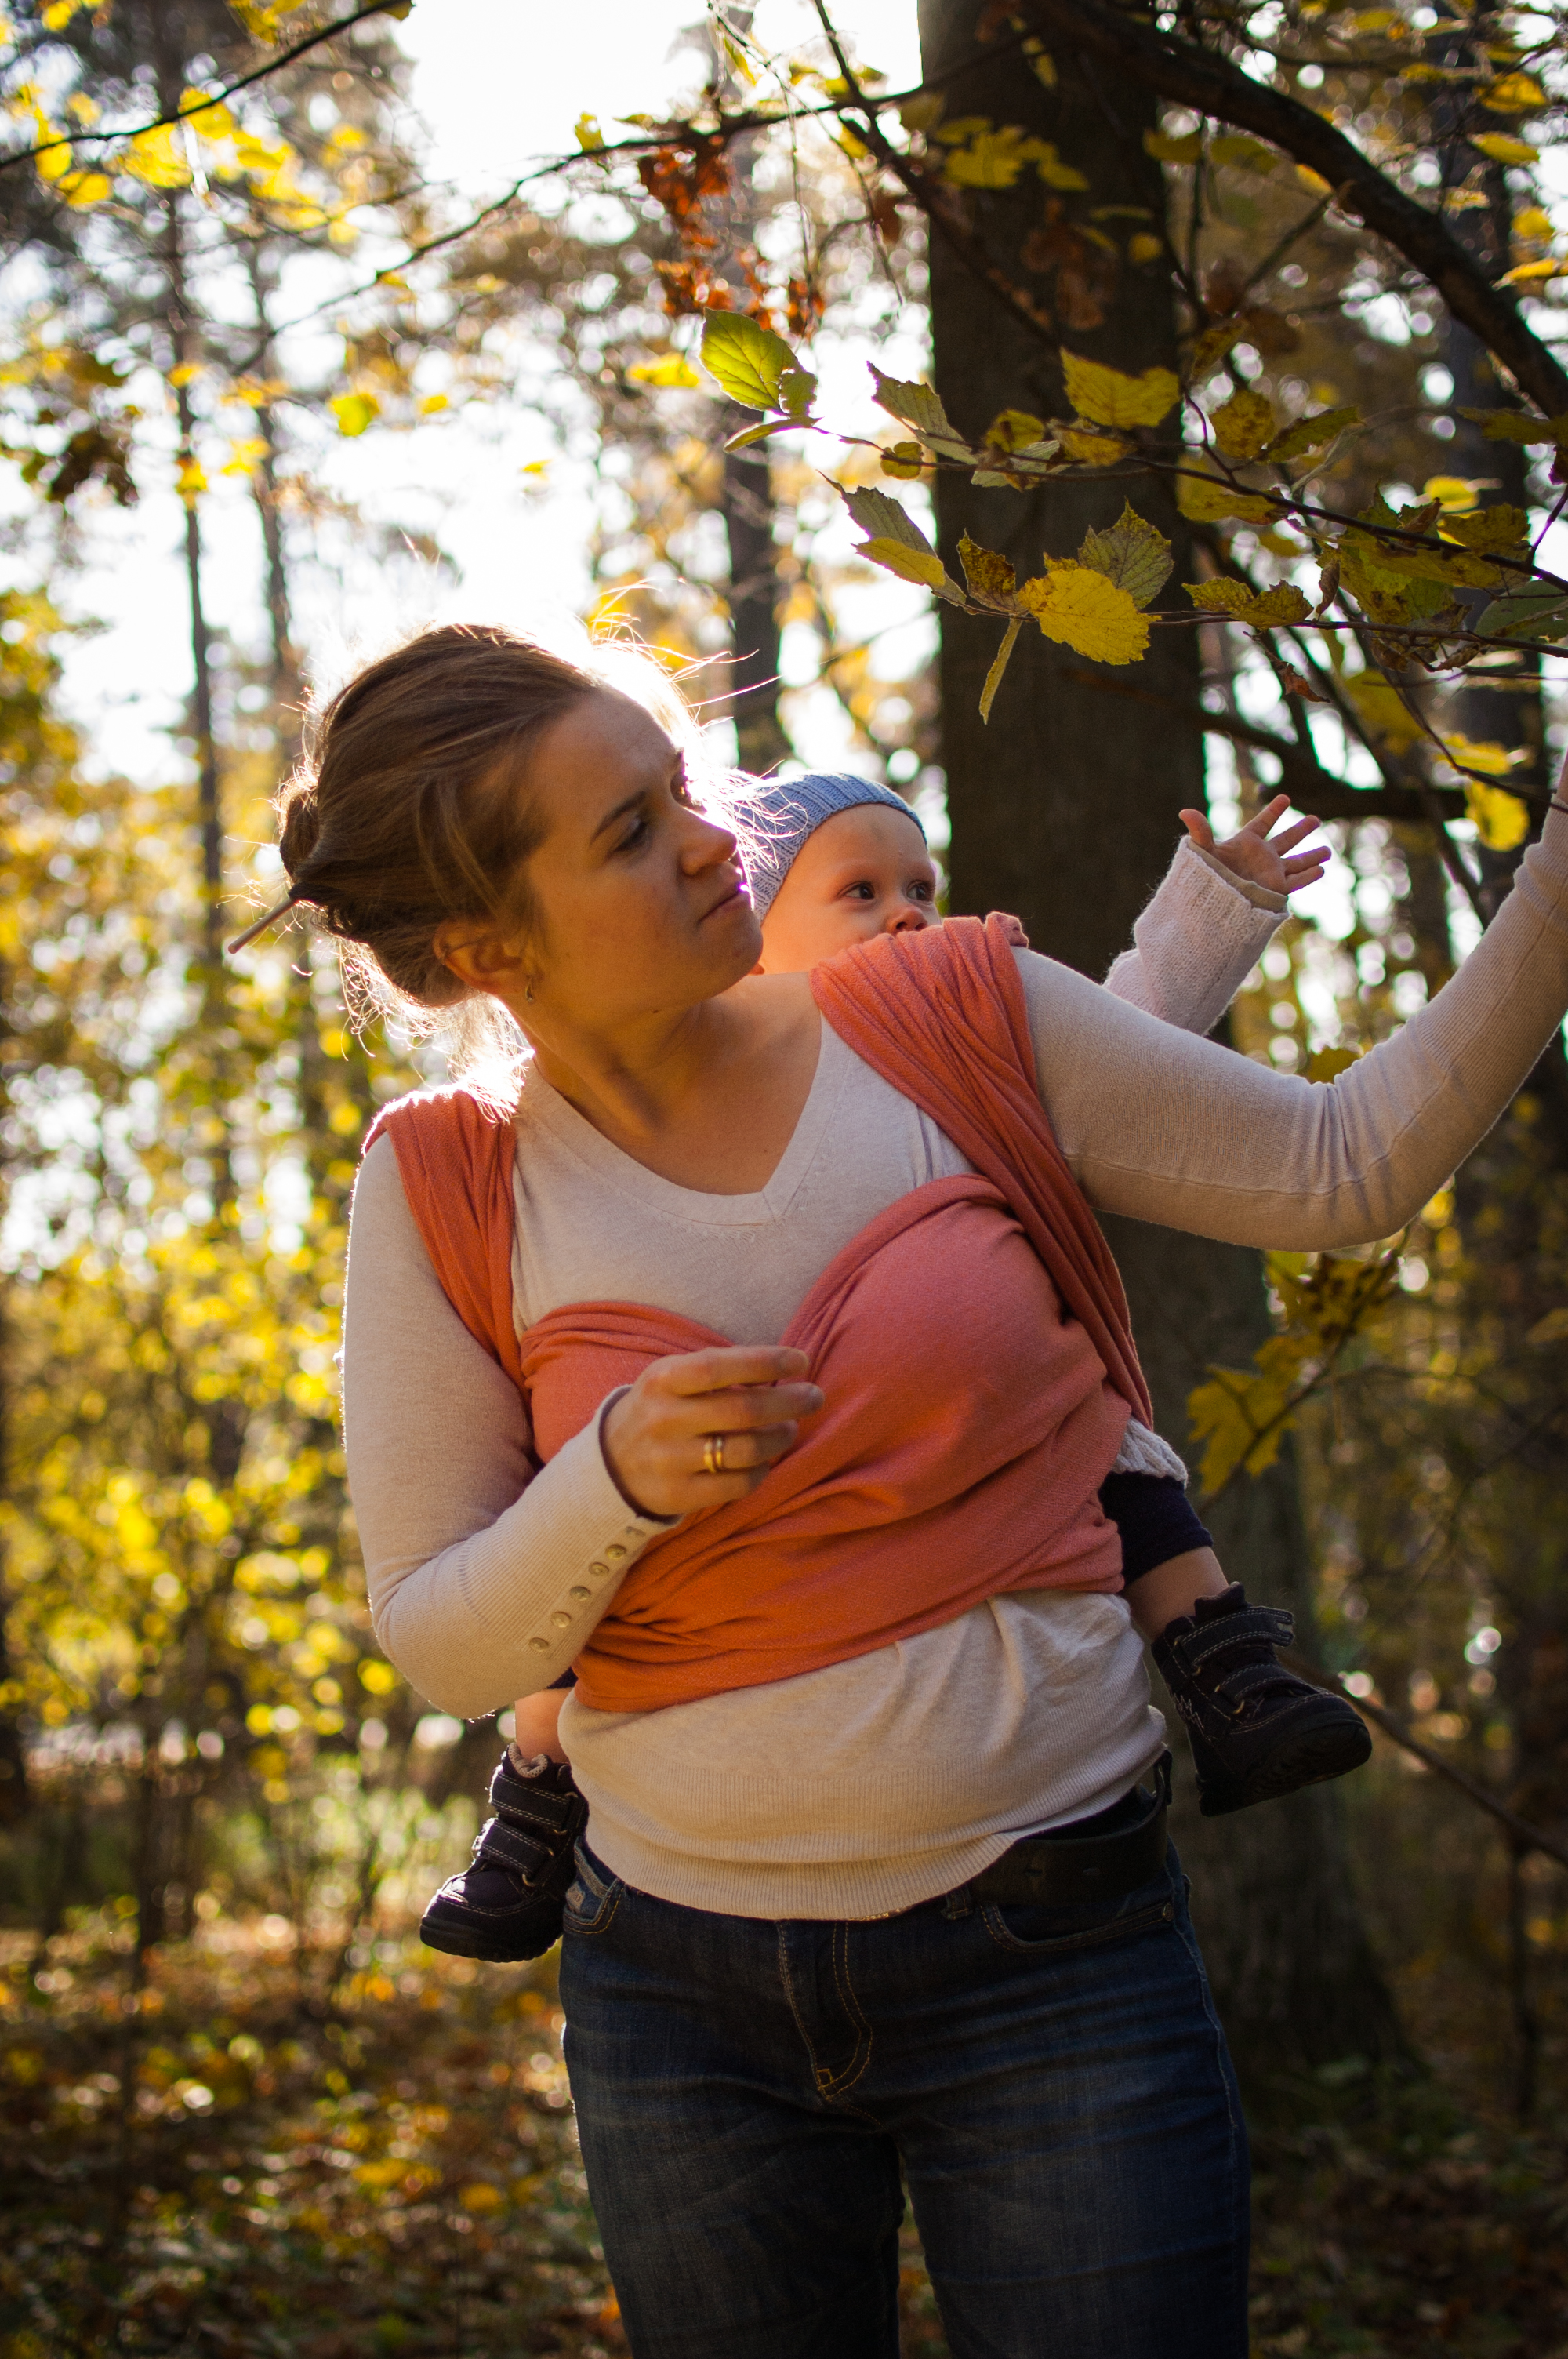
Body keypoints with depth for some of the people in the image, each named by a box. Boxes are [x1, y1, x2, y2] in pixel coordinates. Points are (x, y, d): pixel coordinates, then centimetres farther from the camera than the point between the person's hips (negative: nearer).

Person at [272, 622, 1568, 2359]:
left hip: (1049, 1955, -1)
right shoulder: (448, 1190, -3)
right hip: (684, 2000, 1)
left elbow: (1345, 1169, 3)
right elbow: (440, 1647, -3)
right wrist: (615, 1483, -22)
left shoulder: (955, 1027, -4)